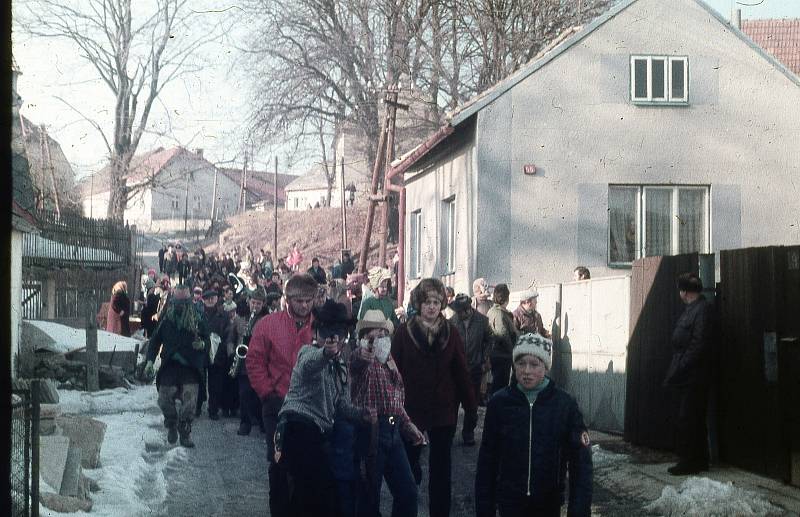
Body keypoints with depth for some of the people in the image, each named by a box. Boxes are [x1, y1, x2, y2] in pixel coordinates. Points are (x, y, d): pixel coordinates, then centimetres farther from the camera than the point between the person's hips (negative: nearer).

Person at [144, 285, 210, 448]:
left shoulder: (198, 318, 3)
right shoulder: (167, 318, 6)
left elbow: (207, 338, 12)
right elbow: (155, 340, 11)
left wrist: (202, 344, -12)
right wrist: (150, 360, 1)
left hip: (190, 365, -1)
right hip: (170, 364, 1)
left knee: (190, 398, -12)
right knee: (164, 398, -7)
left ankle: (185, 433, 0)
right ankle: (171, 425, 20)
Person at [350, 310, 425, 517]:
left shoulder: (388, 360, 18)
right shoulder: (364, 357, -6)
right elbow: (356, 364, -34)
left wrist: (408, 426, 20)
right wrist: (363, 356, -57)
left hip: (393, 431, 8)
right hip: (370, 430, -7)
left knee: (408, 491, 6)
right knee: (370, 494, -3)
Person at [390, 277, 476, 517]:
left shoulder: (451, 333, 0)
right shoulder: (403, 333, -6)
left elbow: (461, 372, 2)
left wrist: (470, 405, 0)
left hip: (444, 412, 1)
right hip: (410, 409, -1)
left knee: (441, 470, 8)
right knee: (409, 466, 12)